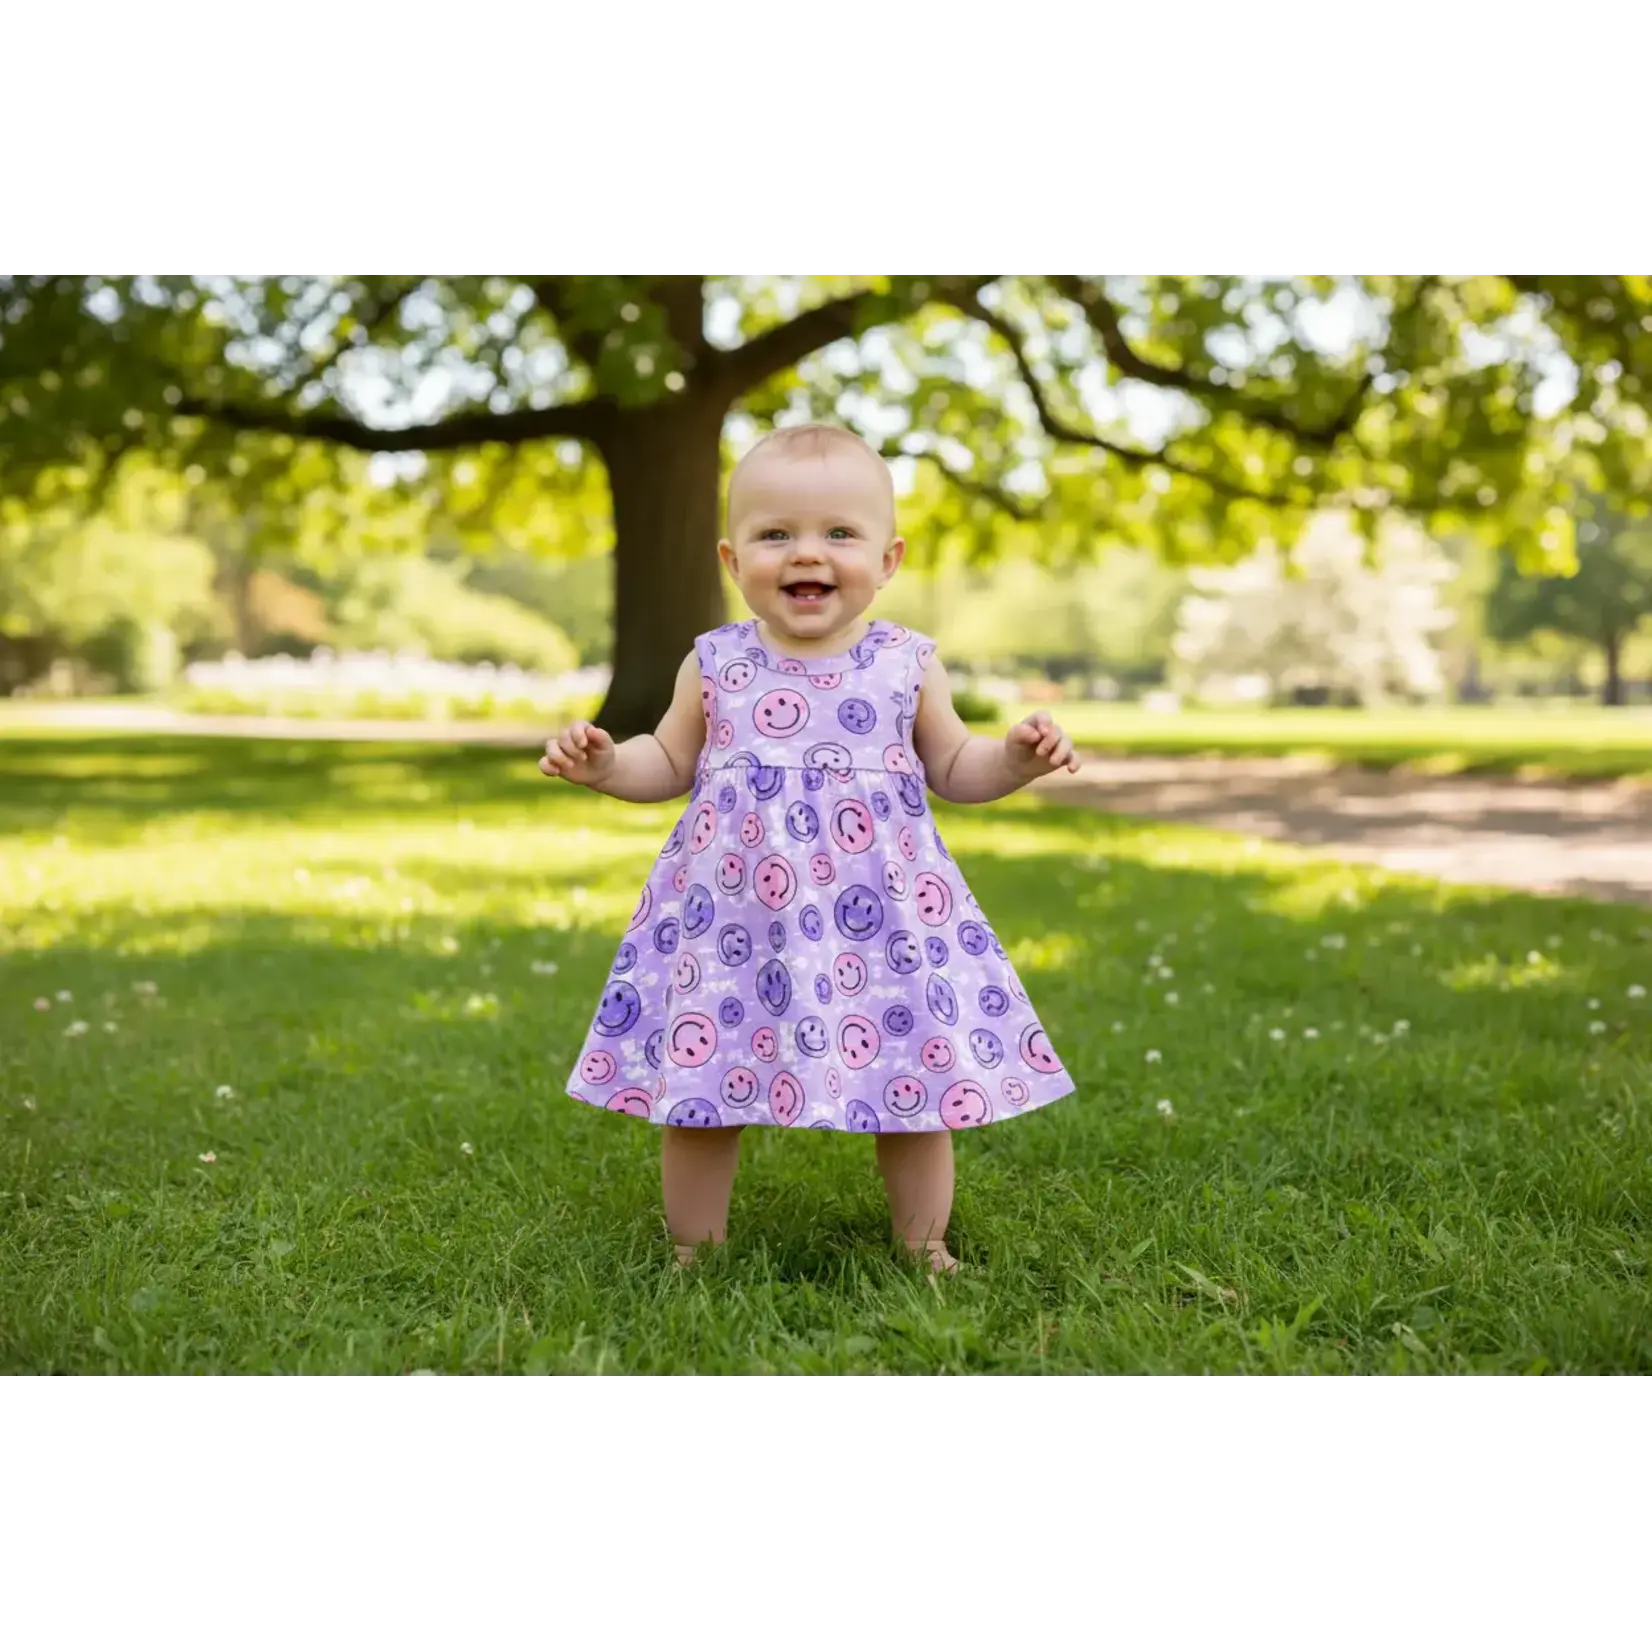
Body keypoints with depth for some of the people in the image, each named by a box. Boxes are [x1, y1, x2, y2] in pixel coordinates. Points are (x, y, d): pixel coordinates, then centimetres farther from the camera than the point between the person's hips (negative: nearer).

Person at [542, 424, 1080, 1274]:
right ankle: (693, 1256, 25)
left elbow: (951, 767, 12)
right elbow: (670, 763, 14)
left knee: (918, 1083, 5)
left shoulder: (907, 664, 1)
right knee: (697, 1089, 4)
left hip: (880, 914, 0)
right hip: (728, 917, 0)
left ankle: (926, 1250, 27)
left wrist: (1014, 758, -6)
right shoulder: (714, 665, 2)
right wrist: (605, 763, -4)